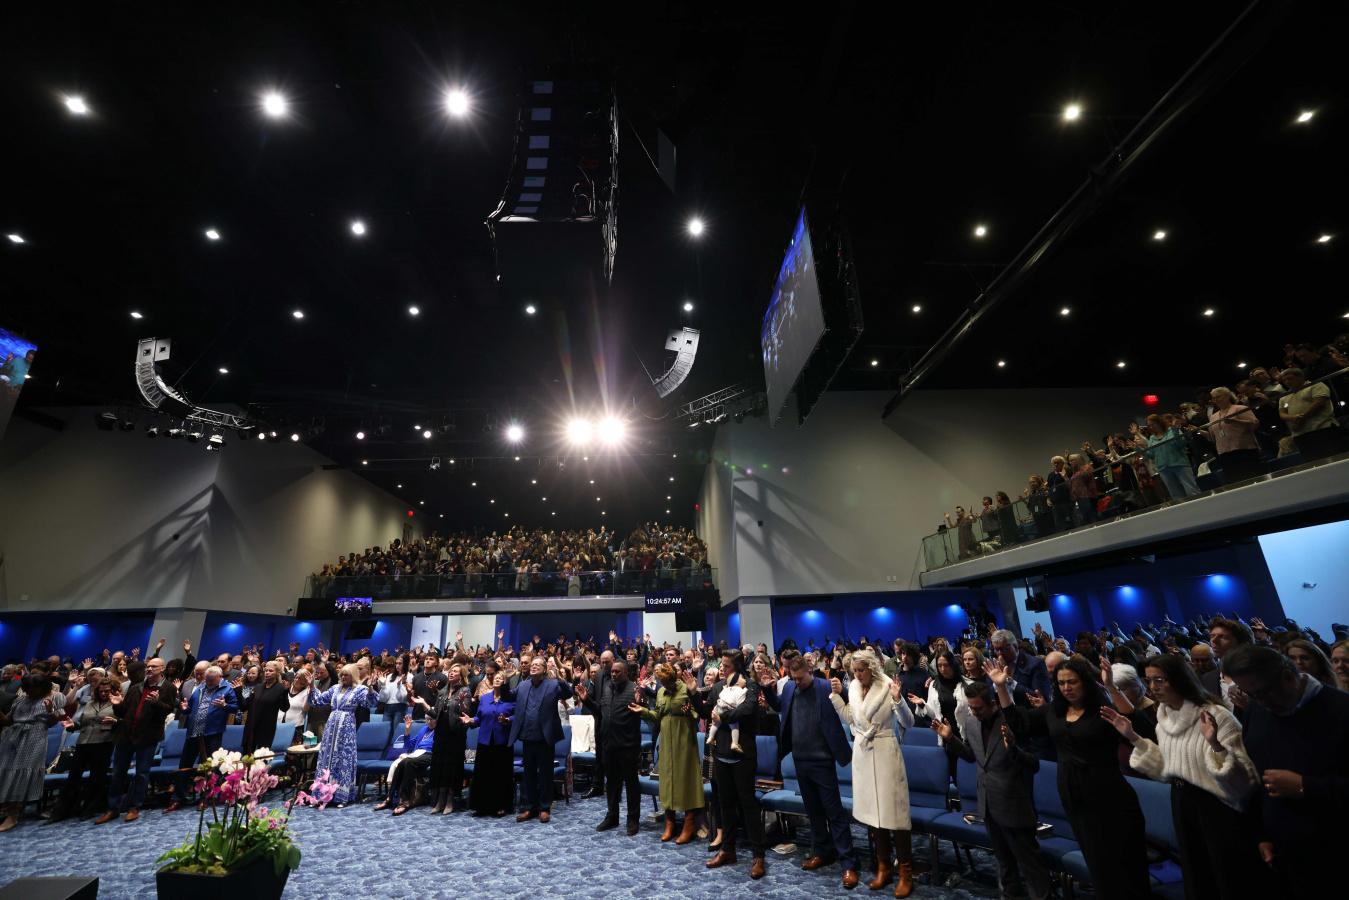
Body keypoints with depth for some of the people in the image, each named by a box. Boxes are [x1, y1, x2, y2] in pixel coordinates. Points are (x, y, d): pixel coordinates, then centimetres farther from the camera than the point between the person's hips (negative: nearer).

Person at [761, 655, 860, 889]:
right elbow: (778, 705, 17)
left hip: (822, 760, -6)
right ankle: (823, 851, 35)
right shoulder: (789, 688, 0)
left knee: (834, 811, 1)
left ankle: (848, 863, 12)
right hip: (800, 759, 6)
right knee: (813, 809, 19)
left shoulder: (827, 688, -15)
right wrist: (767, 689, 0)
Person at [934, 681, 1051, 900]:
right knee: (1003, 856, 27)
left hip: (1013, 806, -7)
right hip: (989, 805, 7)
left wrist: (1012, 748, -42)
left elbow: (1034, 765, -24)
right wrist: (950, 738, -5)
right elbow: (971, 755, 10)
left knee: (1028, 858, 7)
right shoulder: (974, 724, -3)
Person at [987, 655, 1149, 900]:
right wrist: (1002, 687, -2)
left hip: (1107, 799, -6)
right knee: (1095, 860, 20)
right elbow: (1020, 723, 5)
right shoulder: (1053, 710, 3)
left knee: (1118, 860, 8)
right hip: (1073, 798, 6)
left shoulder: (1104, 708, -14)